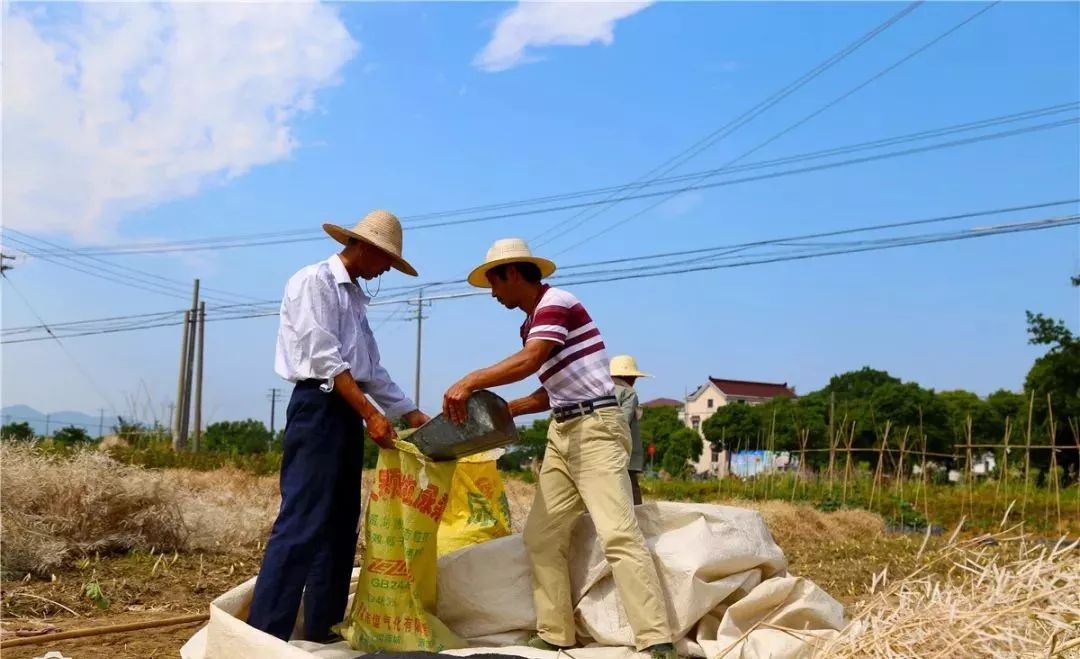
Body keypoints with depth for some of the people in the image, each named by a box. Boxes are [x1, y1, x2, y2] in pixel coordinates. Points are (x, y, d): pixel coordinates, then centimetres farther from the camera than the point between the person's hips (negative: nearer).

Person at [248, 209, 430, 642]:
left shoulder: (354, 297, 21)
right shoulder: (314, 281, -5)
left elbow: (373, 371, 20)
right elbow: (323, 357, -16)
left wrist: (413, 416, 14)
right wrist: (371, 413, -21)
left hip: (348, 412, 9)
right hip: (319, 407, -9)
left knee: (339, 525, 9)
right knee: (302, 524, -13)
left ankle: (320, 629, 16)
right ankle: (264, 635, -10)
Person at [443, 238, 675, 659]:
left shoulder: (556, 303, -9)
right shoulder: (532, 322, 19)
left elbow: (527, 362, -24)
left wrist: (469, 382, -20)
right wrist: (503, 410, 12)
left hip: (595, 428, -10)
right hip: (562, 432, 10)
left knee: (617, 534, -17)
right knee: (541, 535, 7)